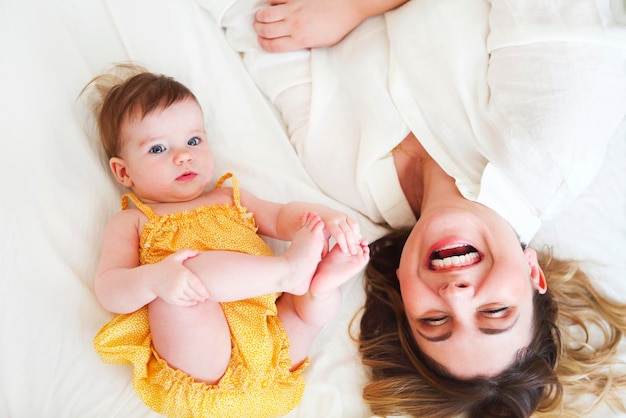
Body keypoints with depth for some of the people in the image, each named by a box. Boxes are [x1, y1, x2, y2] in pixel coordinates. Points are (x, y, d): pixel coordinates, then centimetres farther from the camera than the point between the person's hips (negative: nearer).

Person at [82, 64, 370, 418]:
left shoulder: (229, 198, 26)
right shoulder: (131, 223, 12)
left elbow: (282, 217, 18)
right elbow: (109, 291, -2)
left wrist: (324, 216, -6)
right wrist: (154, 279, -25)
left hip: (275, 342, 5)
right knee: (182, 277, -28)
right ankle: (288, 269, -27)